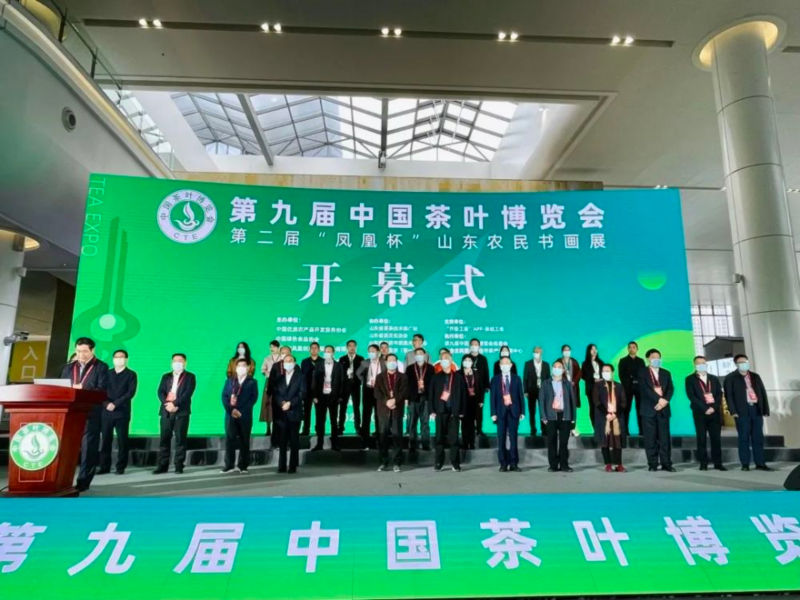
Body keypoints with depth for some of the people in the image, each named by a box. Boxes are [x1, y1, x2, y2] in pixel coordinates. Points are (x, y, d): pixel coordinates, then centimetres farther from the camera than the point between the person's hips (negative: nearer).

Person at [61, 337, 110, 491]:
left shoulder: (101, 367, 1)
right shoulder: (68, 367, 16)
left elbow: (102, 390, -8)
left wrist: (83, 390, -21)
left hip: (91, 414, -4)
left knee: (88, 447, -1)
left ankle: (83, 481, 5)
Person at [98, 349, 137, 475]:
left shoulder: (131, 374, 6)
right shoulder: (107, 373, 15)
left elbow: (131, 393, -5)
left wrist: (115, 404, -13)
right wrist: (107, 404, -10)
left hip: (122, 412, -3)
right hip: (107, 411, 3)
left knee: (122, 440, 0)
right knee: (105, 439, 3)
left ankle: (121, 467, 6)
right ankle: (104, 466, 11)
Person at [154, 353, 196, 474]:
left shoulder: (190, 377, 7)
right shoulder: (166, 376, 18)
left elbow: (188, 393, -6)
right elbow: (160, 392, 6)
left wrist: (175, 404, -16)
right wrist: (167, 404, -11)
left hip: (181, 411, -3)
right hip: (166, 411, 3)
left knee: (180, 439, -2)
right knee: (164, 439, 3)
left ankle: (179, 466, 3)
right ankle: (162, 465, 10)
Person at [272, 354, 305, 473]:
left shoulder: (300, 377, 6)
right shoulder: (279, 378, 14)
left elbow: (302, 394, -3)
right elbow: (275, 393, 5)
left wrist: (290, 403, -13)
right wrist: (282, 403, -13)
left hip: (294, 413, -2)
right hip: (281, 413, 2)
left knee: (294, 441, 1)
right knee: (282, 441, 2)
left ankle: (293, 466, 5)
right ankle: (282, 466, 8)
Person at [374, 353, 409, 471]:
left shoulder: (402, 377, 11)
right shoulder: (380, 377, 13)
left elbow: (404, 392, -2)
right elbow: (377, 393, 1)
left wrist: (395, 400, -17)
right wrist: (386, 401, -14)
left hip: (397, 410, -1)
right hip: (383, 410, 1)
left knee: (397, 436, -2)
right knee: (382, 436, 1)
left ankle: (396, 463, 4)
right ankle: (383, 462, 9)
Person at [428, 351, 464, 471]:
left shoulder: (458, 377, 6)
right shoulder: (436, 377, 8)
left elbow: (462, 394, 4)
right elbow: (431, 394, 6)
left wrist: (461, 411, -2)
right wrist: (432, 410, -2)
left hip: (454, 411, -1)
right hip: (440, 410, 1)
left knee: (454, 438, 0)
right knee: (440, 437, 3)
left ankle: (455, 463, 7)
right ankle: (438, 462, 11)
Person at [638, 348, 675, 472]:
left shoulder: (666, 373, 17)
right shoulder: (642, 373, 4)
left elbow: (670, 389, 5)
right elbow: (645, 389, -9)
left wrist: (665, 401, -13)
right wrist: (658, 399, -18)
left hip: (663, 409, 3)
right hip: (649, 409, -3)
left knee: (665, 437, 2)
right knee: (650, 438, -2)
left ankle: (666, 464, 7)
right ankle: (653, 464, 3)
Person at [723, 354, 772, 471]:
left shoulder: (755, 376, 17)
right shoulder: (731, 377, 3)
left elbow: (763, 392, 14)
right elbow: (729, 395, -3)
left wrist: (766, 409, 5)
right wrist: (733, 411, -12)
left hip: (756, 409, 4)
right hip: (742, 411, -4)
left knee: (758, 438, 5)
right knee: (744, 438, -2)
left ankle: (760, 463, 11)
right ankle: (745, 464, 3)